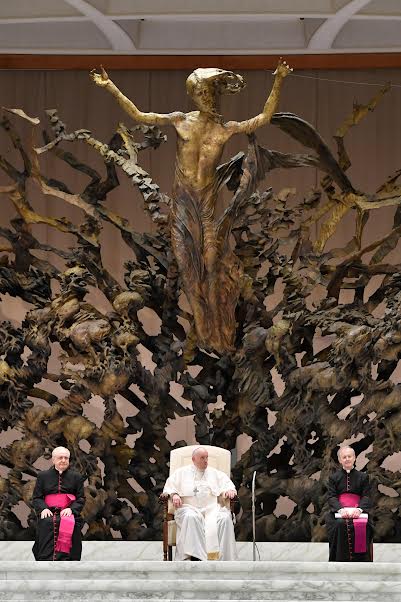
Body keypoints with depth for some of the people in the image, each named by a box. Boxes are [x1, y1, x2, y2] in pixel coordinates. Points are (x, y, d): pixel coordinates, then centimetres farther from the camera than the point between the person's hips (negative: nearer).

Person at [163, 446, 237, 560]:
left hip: (212, 508, 2)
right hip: (189, 507, -2)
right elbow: (169, 486, 15)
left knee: (225, 518, -31)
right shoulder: (182, 473, 21)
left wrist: (230, 490, -4)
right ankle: (196, 556, -46)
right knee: (191, 517, -39)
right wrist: (174, 495, -7)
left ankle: (225, 558, -37)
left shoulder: (215, 473, 27)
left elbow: (227, 484, 20)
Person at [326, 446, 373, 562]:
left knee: (362, 526, -33)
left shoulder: (363, 477, 15)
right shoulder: (334, 478, 16)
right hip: (338, 511, 0)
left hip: (358, 511, 0)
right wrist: (341, 509, -19)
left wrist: (359, 509, -17)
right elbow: (331, 497, 3)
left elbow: (366, 496, 5)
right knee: (340, 525, -33)